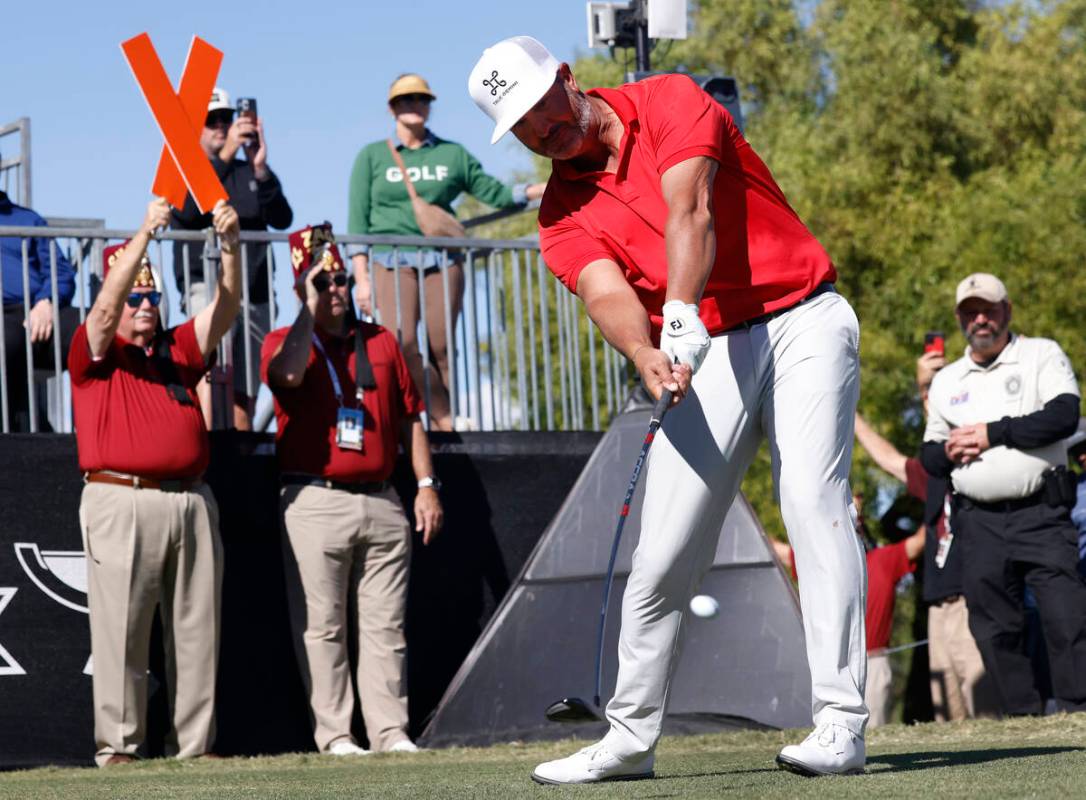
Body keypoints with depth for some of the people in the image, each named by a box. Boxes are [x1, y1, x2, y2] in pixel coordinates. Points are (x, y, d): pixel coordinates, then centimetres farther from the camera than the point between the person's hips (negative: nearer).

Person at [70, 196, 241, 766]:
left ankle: (194, 745, 9)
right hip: (122, 502, -5)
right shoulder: (95, 352, 5)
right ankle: (117, 746, -4)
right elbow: (105, 304, -13)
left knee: (196, 632, 5)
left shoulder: (179, 349, 19)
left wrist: (229, 244, -10)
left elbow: (226, 307, 7)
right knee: (121, 630, -6)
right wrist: (145, 233, -21)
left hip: (190, 501, 5)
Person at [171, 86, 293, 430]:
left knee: (244, 395, 5)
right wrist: (225, 155, -23)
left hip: (256, 295, 5)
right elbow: (188, 210, -15)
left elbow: (282, 219, 1)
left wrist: (260, 170, -16)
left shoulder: (249, 173, 18)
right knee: (211, 370, -25)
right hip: (208, 285, -5)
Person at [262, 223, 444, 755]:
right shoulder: (284, 341, 6)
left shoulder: (380, 342, 16)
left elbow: (409, 418, 17)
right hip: (315, 504, -3)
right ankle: (334, 734, -2)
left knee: (385, 625, 2)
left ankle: (391, 731, 3)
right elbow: (288, 374, -20)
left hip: (381, 503, 3)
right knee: (322, 626, -5)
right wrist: (310, 308, -13)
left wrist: (426, 484, 8)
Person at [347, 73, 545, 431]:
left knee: (441, 349, -6)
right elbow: (358, 221, 7)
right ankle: (444, 421, -12)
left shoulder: (452, 154, 15)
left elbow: (495, 193, 18)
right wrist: (361, 279, -2)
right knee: (402, 344, -20)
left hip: (442, 261, 2)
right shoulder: (372, 157, 11)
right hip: (392, 262, -2)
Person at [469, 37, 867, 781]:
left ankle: (841, 724, -21)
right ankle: (631, 735, 11)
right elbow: (607, 293, -13)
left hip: (802, 322, -4)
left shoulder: (670, 102, -5)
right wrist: (647, 355, -36)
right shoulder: (564, 213, 5)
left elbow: (689, 214, -21)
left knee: (814, 503, -17)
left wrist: (680, 317, -37)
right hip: (705, 355, 4)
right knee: (665, 551, -1)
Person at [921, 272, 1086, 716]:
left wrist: (992, 433, -10)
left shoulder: (1041, 355, 6)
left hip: (1040, 514, -4)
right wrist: (948, 450, -3)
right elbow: (928, 457, 21)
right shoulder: (946, 381, 20)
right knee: (995, 631, 0)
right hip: (979, 524, 4)